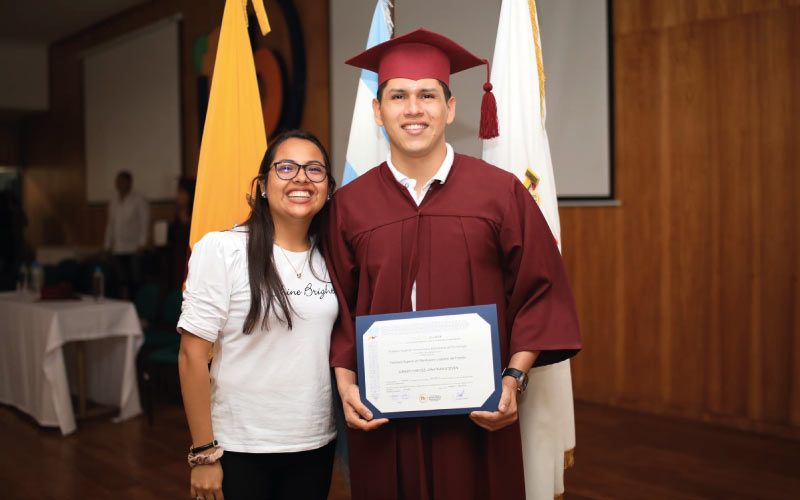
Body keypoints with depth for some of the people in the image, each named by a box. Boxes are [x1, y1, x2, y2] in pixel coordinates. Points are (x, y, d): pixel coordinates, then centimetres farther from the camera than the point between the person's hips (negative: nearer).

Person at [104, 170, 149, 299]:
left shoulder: (139, 200, 0)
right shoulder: (114, 203, 17)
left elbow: (145, 223, -4)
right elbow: (110, 225, 20)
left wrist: (142, 244, -11)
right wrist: (108, 245, 14)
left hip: (134, 250, -5)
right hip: (117, 250, 5)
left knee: (135, 282, -5)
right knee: (120, 282, 2)